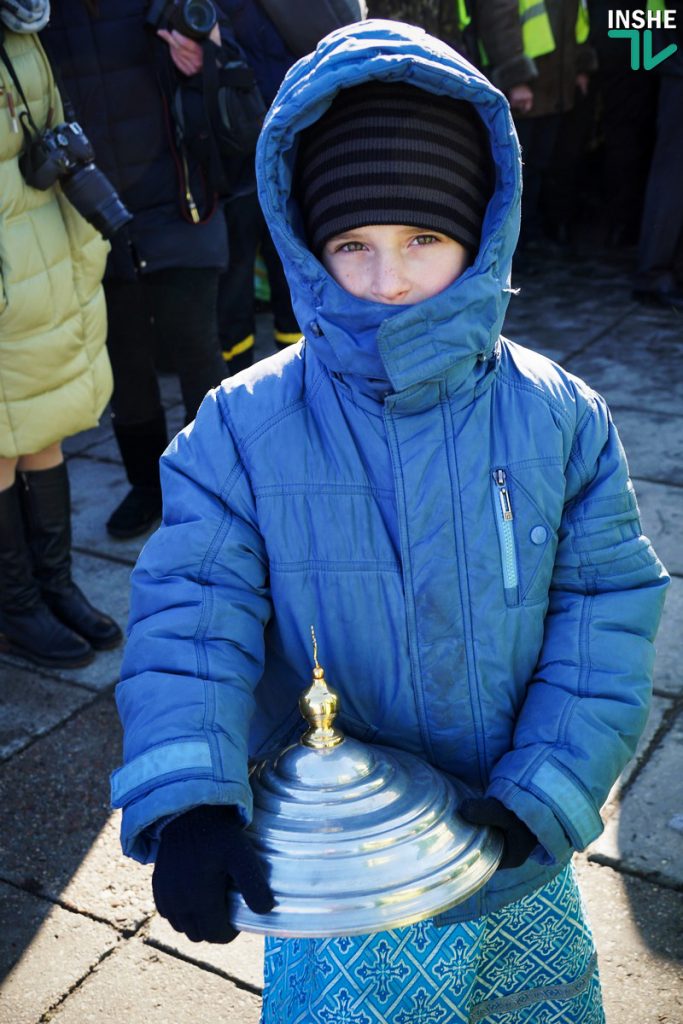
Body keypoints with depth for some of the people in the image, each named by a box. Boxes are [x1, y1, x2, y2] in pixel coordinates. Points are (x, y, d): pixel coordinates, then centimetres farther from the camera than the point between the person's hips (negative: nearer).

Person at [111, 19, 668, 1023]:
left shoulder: (559, 415, -10)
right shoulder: (243, 429, -14)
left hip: (519, 859, 3)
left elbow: (608, 607, -9)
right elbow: (192, 610, -18)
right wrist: (187, 797, -32)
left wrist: (545, 794, -16)